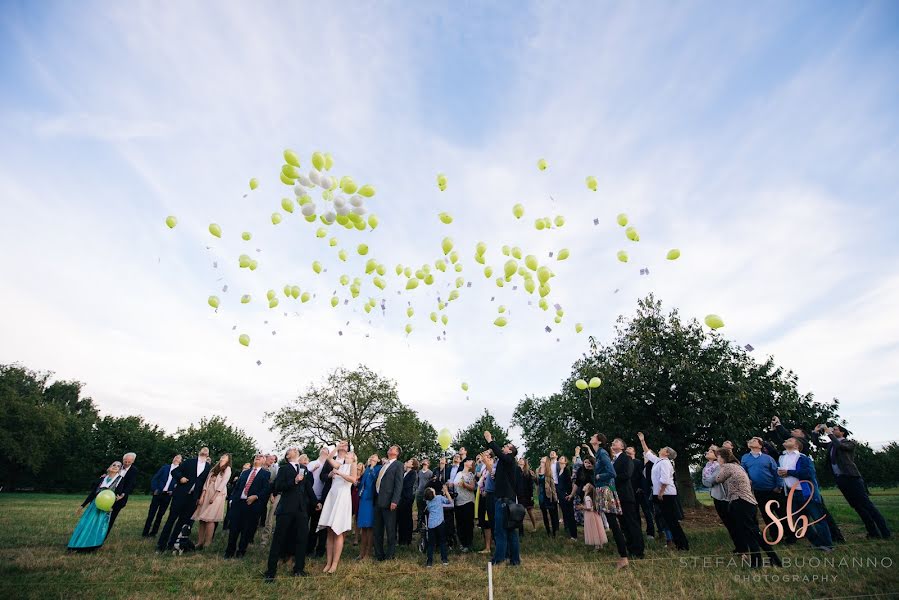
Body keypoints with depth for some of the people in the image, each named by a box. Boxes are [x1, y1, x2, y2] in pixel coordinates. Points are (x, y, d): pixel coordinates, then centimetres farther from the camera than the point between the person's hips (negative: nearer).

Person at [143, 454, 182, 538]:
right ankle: (145, 532, 12)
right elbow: (154, 478, 4)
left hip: (167, 495, 0)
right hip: (158, 493, 0)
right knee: (151, 513, 2)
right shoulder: (165, 467, 4)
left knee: (160, 515, 7)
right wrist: (154, 489, -6)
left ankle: (153, 532, 19)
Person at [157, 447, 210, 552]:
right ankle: (161, 544, 12)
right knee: (171, 518, 2)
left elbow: (207, 483, 8)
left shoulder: (209, 468, 7)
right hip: (180, 494, -2)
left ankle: (171, 543, 18)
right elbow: (174, 471, 4)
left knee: (182, 521, 7)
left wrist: (200, 497, 2)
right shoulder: (189, 462, 4)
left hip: (193, 498, 2)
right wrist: (180, 477, -15)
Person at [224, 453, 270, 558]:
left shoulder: (266, 474, 2)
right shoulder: (245, 472, 20)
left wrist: (256, 496, -20)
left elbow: (266, 489, -8)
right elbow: (236, 486, 17)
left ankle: (241, 551, 20)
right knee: (233, 528, 6)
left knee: (247, 530, 3)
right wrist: (232, 499, 4)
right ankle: (230, 551, 23)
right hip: (238, 502, 4)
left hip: (252, 504, -4)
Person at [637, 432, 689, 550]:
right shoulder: (658, 461, 13)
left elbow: (665, 479, -23)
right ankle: (678, 542, 19)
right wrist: (642, 441, 28)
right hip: (661, 494, 9)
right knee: (668, 519, 12)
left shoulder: (665, 462, -13)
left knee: (672, 520, -4)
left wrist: (661, 493, -20)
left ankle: (683, 544, 4)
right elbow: (648, 453, 27)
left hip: (666, 494, -9)